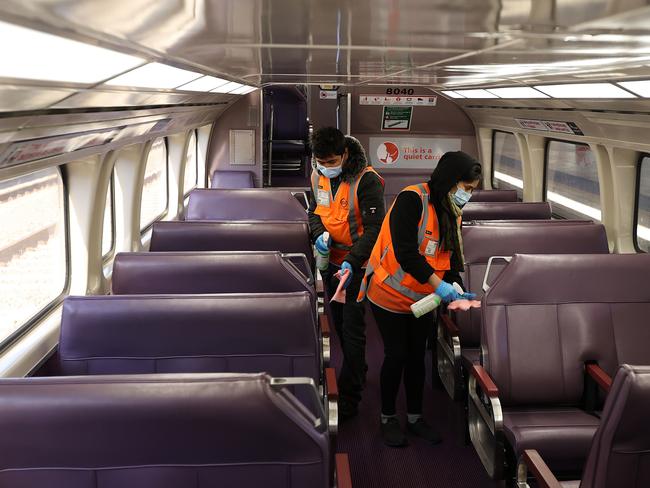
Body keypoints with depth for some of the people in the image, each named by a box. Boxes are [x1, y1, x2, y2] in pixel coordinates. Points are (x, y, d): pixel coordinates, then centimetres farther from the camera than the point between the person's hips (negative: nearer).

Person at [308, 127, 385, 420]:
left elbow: (374, 228, -24)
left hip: (357, 264, -7)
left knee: (352, 330, -5)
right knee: (339, 323, 20)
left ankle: (348, 401, 3)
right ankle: (358, 374, 41)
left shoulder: (366, 180, -23)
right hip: (330, 261, 7)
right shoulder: (318, 176, -1)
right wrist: (318, 233, -12)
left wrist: (351, 262, -34)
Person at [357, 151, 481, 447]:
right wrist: (437, 284, -33)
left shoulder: (451, 213, 3)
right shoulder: (412, 200, -23)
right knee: (396, 356, 2)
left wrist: (458, 291, -11)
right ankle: (388, 417, 21)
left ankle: (415, 417, 27)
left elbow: (450, 258, 4)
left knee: (416, 357, 12)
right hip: (390, 296, -7)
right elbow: (405, 252, -31)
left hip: (421, 298, 7)